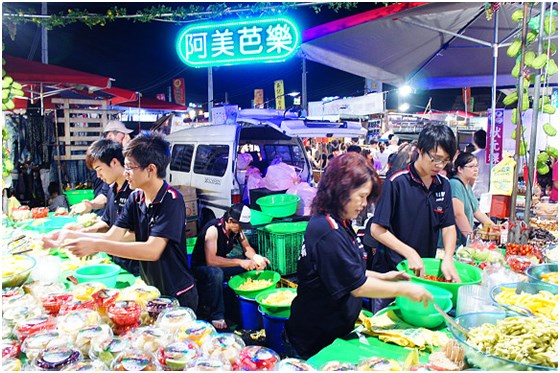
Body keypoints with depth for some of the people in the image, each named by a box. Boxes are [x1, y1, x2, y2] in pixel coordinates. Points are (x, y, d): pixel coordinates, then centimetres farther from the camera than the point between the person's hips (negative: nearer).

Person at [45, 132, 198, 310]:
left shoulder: (171, 200, -23)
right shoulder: (135, 198, 0)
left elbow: (152, 250, -31)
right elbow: (112, 237, -3)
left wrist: (96, 245, -32)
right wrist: (71, 235, -15)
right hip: (149, 289, 7)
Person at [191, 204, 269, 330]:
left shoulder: (236, 228, -9)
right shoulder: (213, 229, -30)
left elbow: (247, 247, 1)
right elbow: (211, 260, -38)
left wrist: (256, 257, -22)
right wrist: (239, 262, -41)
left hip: (221, 263, 7)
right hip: (201, 267, -7)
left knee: (254, 266, -9)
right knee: (216, 273, -40)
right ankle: (216, 317, -24)